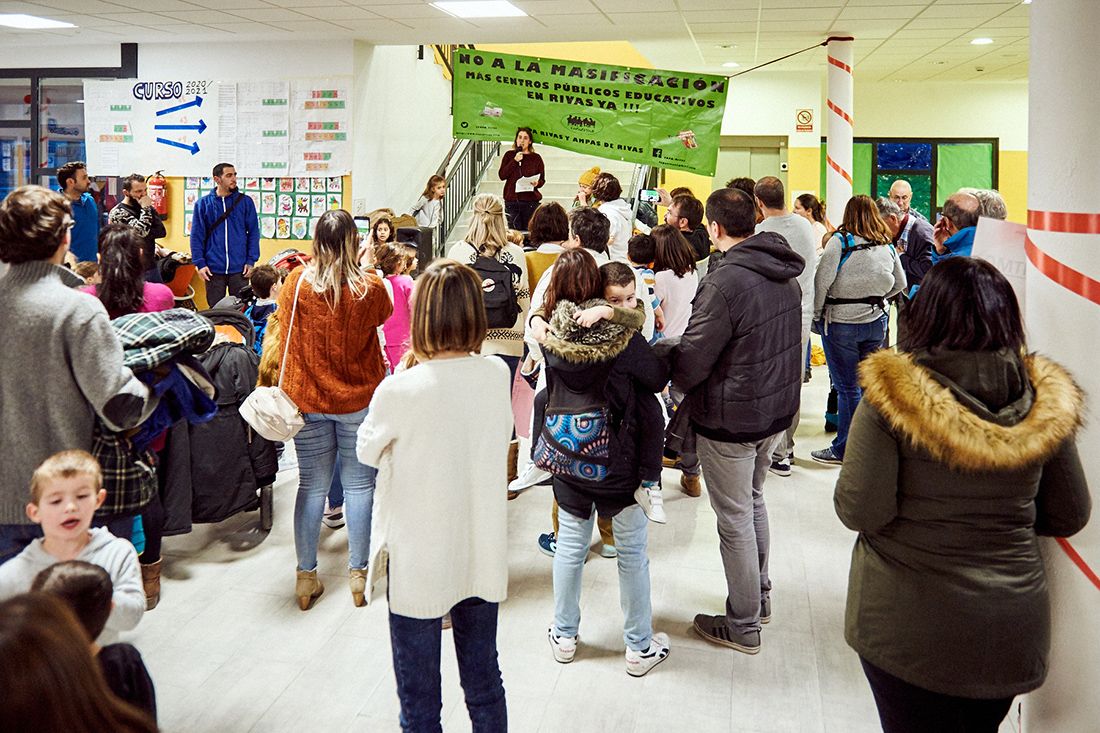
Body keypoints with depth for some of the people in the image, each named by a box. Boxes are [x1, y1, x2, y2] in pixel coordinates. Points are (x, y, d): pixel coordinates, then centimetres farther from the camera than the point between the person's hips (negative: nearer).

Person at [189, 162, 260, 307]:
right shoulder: (203, 204, 2)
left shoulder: (245, 202, 2)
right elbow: (197, 236, 2)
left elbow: (253, 233, 3)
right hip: (213, 269, 0)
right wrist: (200, 263, -6)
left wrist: (251, 261, -4)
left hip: (239, 269, 0)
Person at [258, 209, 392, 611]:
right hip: (359, 399, -1)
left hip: (308, 400, 1)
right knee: (359, 486, 9)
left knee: (312, 486, 10)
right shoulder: (371, 288, -10)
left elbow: (282, 327, 4)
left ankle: (306, 577, 18)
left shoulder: (298, 281, -8)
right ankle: (358, 574, 17)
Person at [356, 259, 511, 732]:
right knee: (485, 685, 21)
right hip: (483, 557, 4)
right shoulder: (497, 375, -8)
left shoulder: (400, 391, -22)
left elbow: (367, 452, -3)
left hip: (418, 562, -4)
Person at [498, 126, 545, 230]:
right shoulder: (509, 155, 11)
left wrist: (537, 183, -13)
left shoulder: (536, 158, 9)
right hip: (512, 200, 1)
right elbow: (502, 175, 1)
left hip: (531, 201, 0)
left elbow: (542, 180, 11)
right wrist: (515, 160, -7)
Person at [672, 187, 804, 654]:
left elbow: (691, 361, -22)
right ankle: (760, 596, 40)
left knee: (735, 520, 5)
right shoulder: (784, 275, 3)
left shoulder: (726, 281, -25)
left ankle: (743, 625, 19)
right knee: (754, 501, 25)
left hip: (730, 419, -9)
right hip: (778, 406, 9)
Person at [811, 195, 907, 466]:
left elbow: (822, 281, -16)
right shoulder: (887, 246, 4)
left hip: (841, 322, -5)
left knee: (847, 388, 1)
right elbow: (900, 284, 13)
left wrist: (817, 313, -4)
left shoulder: (840, 241, -12)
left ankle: (843, 449, 10)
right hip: (876, 322, 5)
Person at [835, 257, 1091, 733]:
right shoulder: (1046, 399, -5)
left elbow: (860, 511, -19)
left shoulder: (892, 394, -17)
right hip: (1010, 627, 4)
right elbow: (1069, 517, 3)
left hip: (907, 623, -3)